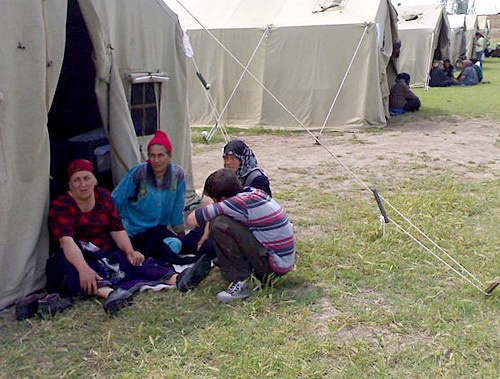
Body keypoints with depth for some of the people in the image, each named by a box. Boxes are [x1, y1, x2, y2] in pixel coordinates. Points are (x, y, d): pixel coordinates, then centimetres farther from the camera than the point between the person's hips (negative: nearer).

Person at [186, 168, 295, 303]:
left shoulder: (241, 202, -21)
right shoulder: (254, 192, 4)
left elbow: (191, 219, -16)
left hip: (276, 264, -9)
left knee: (219, 225, -18)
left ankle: (240, 281, -10)